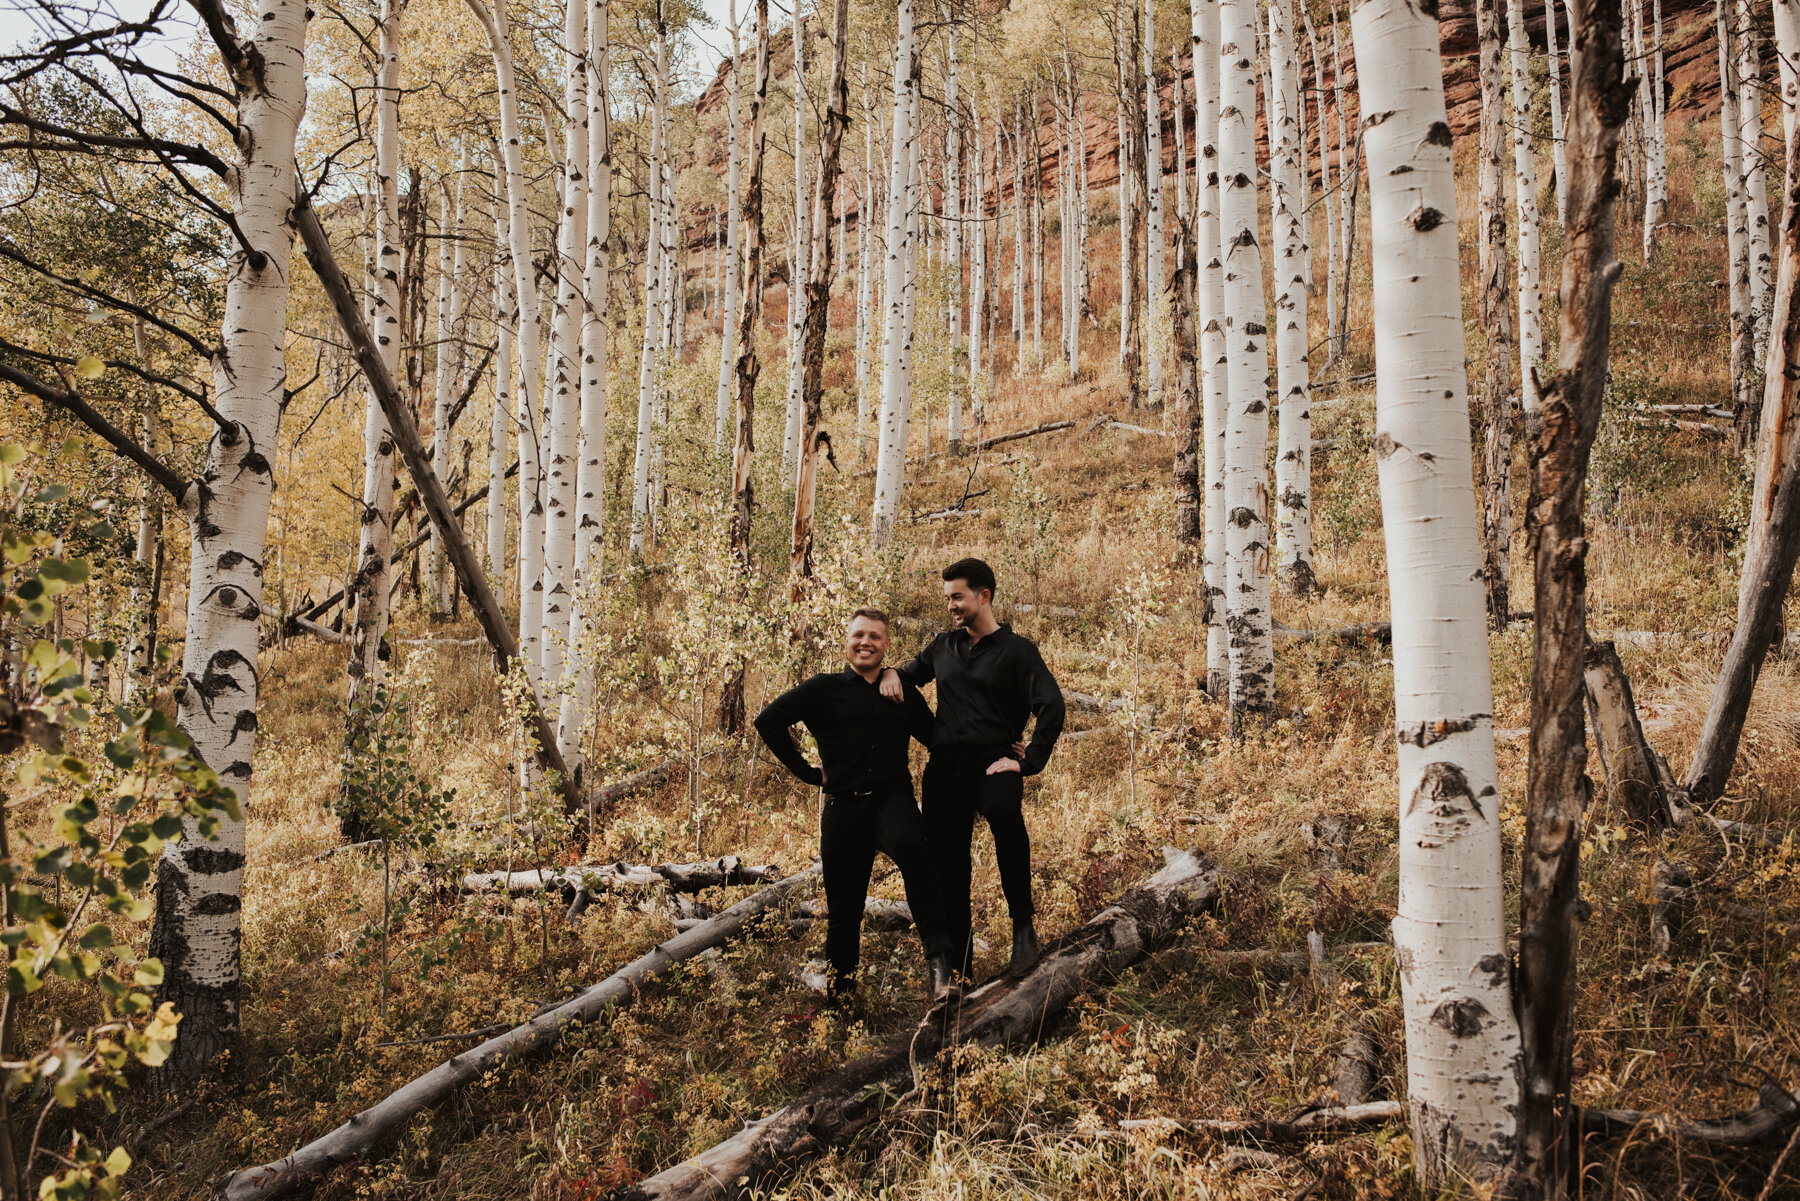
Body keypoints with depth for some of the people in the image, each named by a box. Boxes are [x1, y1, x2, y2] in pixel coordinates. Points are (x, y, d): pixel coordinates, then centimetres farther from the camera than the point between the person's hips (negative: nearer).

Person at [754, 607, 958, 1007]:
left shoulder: (904, 692, 13)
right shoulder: (824, 689, 5)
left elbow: (936, 737, 25)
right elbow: (769, 721, 1)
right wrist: (806, 771, 0)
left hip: (892, 797, 0)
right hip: (843, 805, 1)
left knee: (910, 846, -35)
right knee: (844, 903, 7)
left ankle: (940, 959, -35)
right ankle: (839, 991, 31)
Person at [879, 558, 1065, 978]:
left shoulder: (1017, 651, 1)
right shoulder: (943, 647, 17)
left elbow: (1052, 706, -9)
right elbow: (911, 673, 34)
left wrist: (1029, 763, -16)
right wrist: (891, 673, 10)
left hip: (993, 762, -5)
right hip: (944, 766, 5)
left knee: (1003, 811, -38)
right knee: (948, 870, 3)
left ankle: (1023, 926, -27)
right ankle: (957, 967, 14)